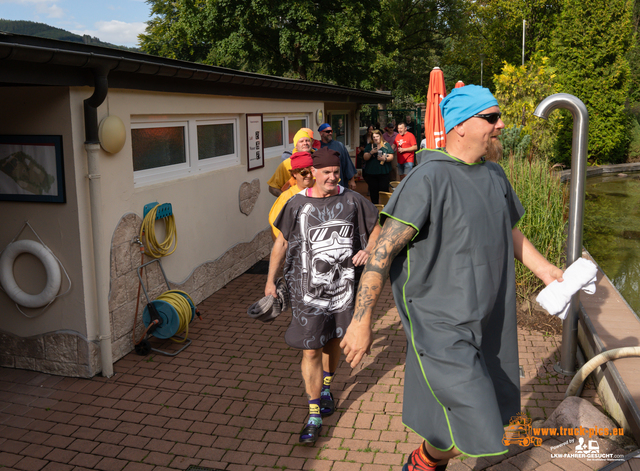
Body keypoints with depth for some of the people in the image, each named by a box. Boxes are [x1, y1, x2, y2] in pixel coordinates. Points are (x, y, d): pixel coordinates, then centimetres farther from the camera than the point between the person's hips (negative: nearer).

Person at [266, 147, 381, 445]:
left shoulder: (352, 201, 1)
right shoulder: (297, 204, -2)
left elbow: (376, 228, 12)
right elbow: (281, 242, 6)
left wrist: (369, 250, -9)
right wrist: (270, 280, 8)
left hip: (342, 284, 2)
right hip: (308, 289, -2)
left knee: (333, 340, 19)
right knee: (311, 350, -3)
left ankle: (326, 388, 45)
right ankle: (314, 415, 7)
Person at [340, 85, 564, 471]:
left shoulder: (494, 175, 9)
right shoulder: (429, 179, -17)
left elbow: (508, 231, 25)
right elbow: (383, 250, -20)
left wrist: (544, 268, 10)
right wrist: (361, 322, -21)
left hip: (487, 322, 8)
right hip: (440, 324, -8)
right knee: (468, 429, -8)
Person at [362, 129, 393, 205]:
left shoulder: (386, 145, 7)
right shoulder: (369, 146, 12)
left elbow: (391, 157, 2)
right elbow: (365, 158, 3)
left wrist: (384, 159, -18)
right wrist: (371, 152, -15)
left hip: (383, 172, -2)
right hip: (371, 173, 2)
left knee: (384, 190, -8)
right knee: (373, 191, 5)